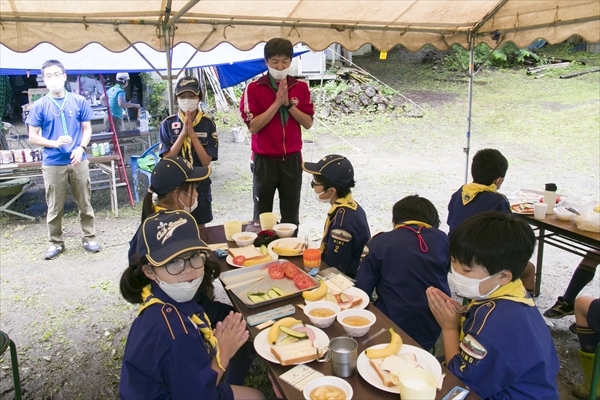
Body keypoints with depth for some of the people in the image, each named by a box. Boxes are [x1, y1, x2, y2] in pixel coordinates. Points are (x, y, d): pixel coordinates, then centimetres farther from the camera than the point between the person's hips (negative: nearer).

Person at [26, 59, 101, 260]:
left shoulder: (79, 101, 2)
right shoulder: (39, 106, -2)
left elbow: (87, 128, 7)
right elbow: (33, 137, 1)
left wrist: (81, 148, -11)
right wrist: (54, 143, -17)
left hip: (78, 161, 1)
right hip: (52, 164, -1)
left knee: (85, 204, 9)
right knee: (55, 207, 8)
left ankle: (89, 238, 23)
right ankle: (56, 242, 22)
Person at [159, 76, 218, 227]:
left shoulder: (207, 124, -7)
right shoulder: (168, 124, -6)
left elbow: (206, 161, -13)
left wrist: (191, 132, -20)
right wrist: (183, 133, -20)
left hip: (200, 186, 0)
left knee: (199, 228, 15)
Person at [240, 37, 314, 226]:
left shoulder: (301, 87, 3)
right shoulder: (254, 89, -6)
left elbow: (308, 123, -2)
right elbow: (253, 127, -14)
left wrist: (288, 103, -14)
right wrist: (277, 103, -18)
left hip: (292, 160, 3)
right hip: (264, 160, -2)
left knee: (291, 215, 11)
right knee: (262, 214, 8)